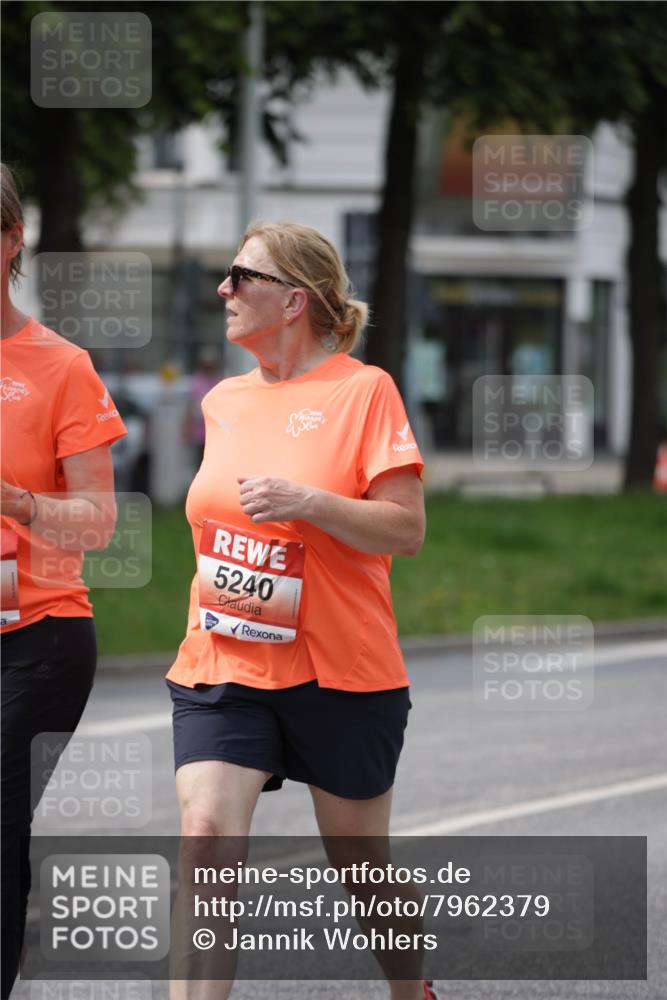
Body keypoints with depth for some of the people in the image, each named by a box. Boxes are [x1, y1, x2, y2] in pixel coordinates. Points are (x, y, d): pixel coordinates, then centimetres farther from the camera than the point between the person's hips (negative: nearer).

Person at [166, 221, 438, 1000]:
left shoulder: (363, 390, -8)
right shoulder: (223, 401, 9)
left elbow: (407, 530, -13)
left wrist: (309, 504, -25)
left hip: (342, 672, -4)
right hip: (220, 666, 4)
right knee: (205, 836, -17)